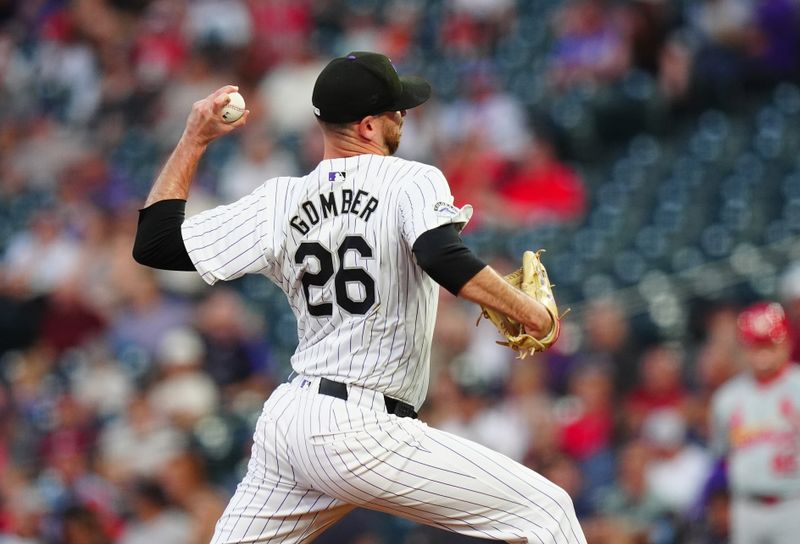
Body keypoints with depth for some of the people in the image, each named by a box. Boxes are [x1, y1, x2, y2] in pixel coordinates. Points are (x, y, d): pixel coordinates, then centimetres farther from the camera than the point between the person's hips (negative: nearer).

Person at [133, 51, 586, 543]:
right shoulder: (412, 182, -6)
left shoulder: (280, 202, 8)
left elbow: (154, 244, 12)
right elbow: (445, 261, -26)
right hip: (362, 431, -7)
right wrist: (530, 311, -18)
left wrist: (194, 139, 18)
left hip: (286, 418, 7)